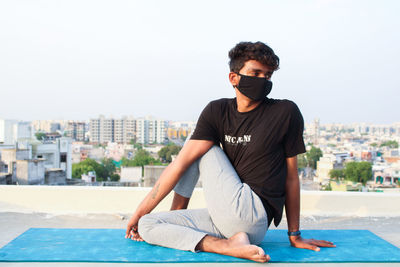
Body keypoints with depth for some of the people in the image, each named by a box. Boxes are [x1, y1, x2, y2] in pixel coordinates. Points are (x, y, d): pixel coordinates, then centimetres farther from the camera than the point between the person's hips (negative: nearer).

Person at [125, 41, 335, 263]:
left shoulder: (286, 112, -3)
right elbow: (180, 163, 0)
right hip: (226, 219, 5)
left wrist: (295, 236, 8)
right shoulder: (217, 111, 4)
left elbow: (291, 177, 2)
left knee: (202, 148, -5)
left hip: (254, 217, -5)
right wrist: (140, 212, -1)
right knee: (146, 225, -3)